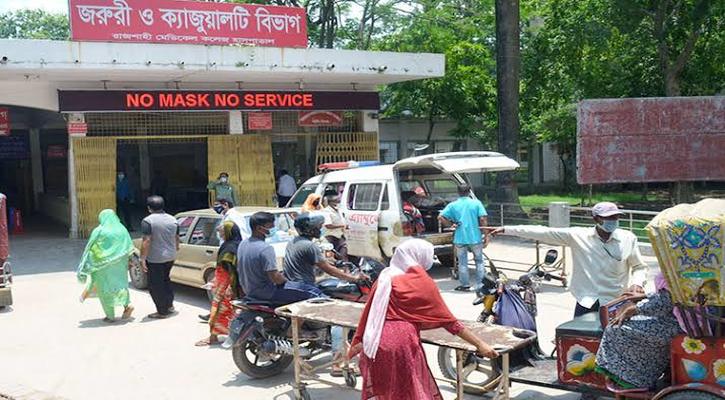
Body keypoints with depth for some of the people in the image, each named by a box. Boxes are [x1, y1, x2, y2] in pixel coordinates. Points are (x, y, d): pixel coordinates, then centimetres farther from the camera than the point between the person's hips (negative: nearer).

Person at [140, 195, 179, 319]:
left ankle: (162, 311, 9)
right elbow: (177, 239, 14)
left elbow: (146, 241, -20)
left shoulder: (148, 221, -15)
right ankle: (170, 305, 26)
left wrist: (142, 259, -17)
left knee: (156, 285, 5)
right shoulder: (173, 220, 4)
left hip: (155, 259, -6)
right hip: (170, 257, 7)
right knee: (165, 279, 25)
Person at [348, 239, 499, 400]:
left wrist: (358, 343, 26)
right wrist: (479, 344, 4)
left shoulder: (384, 278, 12)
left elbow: (368, 313, 15)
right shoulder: (423, 282, -1)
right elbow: (447, 320, 0)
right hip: (403, 342, -5)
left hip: (376, 343, 5)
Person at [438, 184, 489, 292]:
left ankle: (465, 285, 14)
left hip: (460, 238, 0)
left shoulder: (453, 205, 1)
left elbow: (440, 217, -6)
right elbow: (483, 219, -8)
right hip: (475, 237, 0)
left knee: (462, 262, 10)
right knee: (479, 261, 14)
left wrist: (451, 224, 5)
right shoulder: (476, 203, -1)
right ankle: (480, 284, 15)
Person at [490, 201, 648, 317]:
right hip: (586, 305, 1)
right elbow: (544, 233, -6)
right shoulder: (578, 235, -5)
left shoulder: (628, 239, -4)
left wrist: (637, 283, -14)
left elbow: (640, 267, 9)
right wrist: (506, 229, -8)